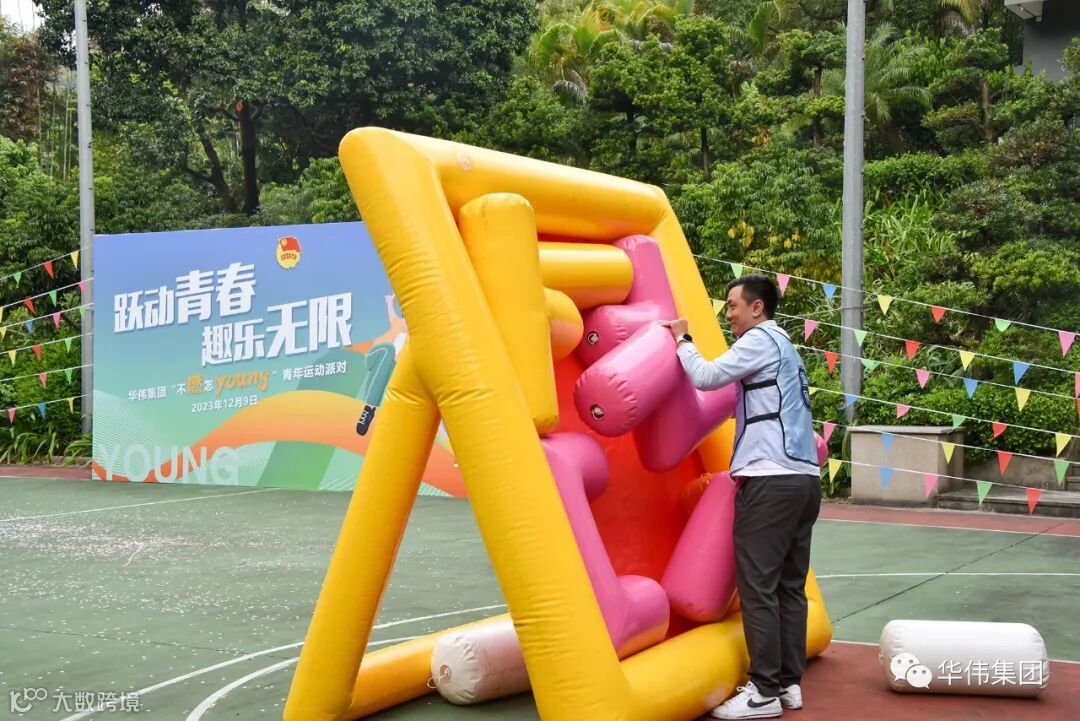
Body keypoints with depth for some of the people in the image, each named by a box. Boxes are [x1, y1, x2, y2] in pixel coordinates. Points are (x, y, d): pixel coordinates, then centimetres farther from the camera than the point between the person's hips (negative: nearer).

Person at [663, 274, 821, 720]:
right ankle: (789, 683, 13)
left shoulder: (761, 340, -3)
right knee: (790, 586, 10)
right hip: (803, 478, 9)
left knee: (757, 586, -6)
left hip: (771, 479, -9)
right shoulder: (784, 347, 24)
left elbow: (706, 377, -8)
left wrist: (683, 340, 6)